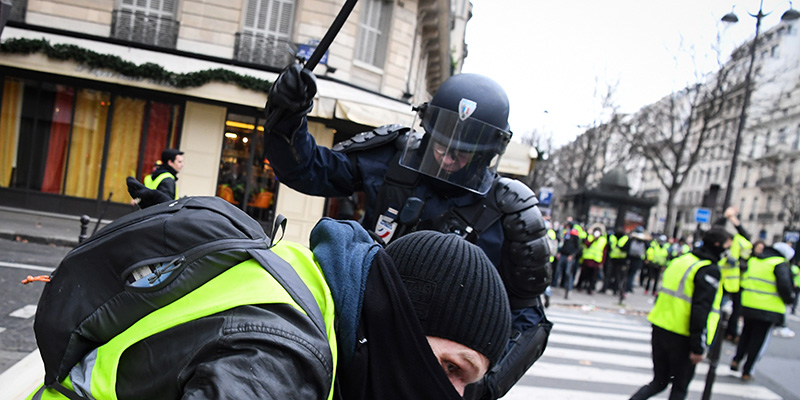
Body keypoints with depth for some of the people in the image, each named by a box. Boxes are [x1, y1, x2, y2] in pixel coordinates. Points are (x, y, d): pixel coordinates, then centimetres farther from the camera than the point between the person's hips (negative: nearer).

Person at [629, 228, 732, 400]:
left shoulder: (681, 260, 13)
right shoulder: (710, 270, -12)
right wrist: (698, 347, -16)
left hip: (660, 329, 7)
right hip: (681, 338, -7)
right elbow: (701, 311, -20)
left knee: (659, 381, 18)